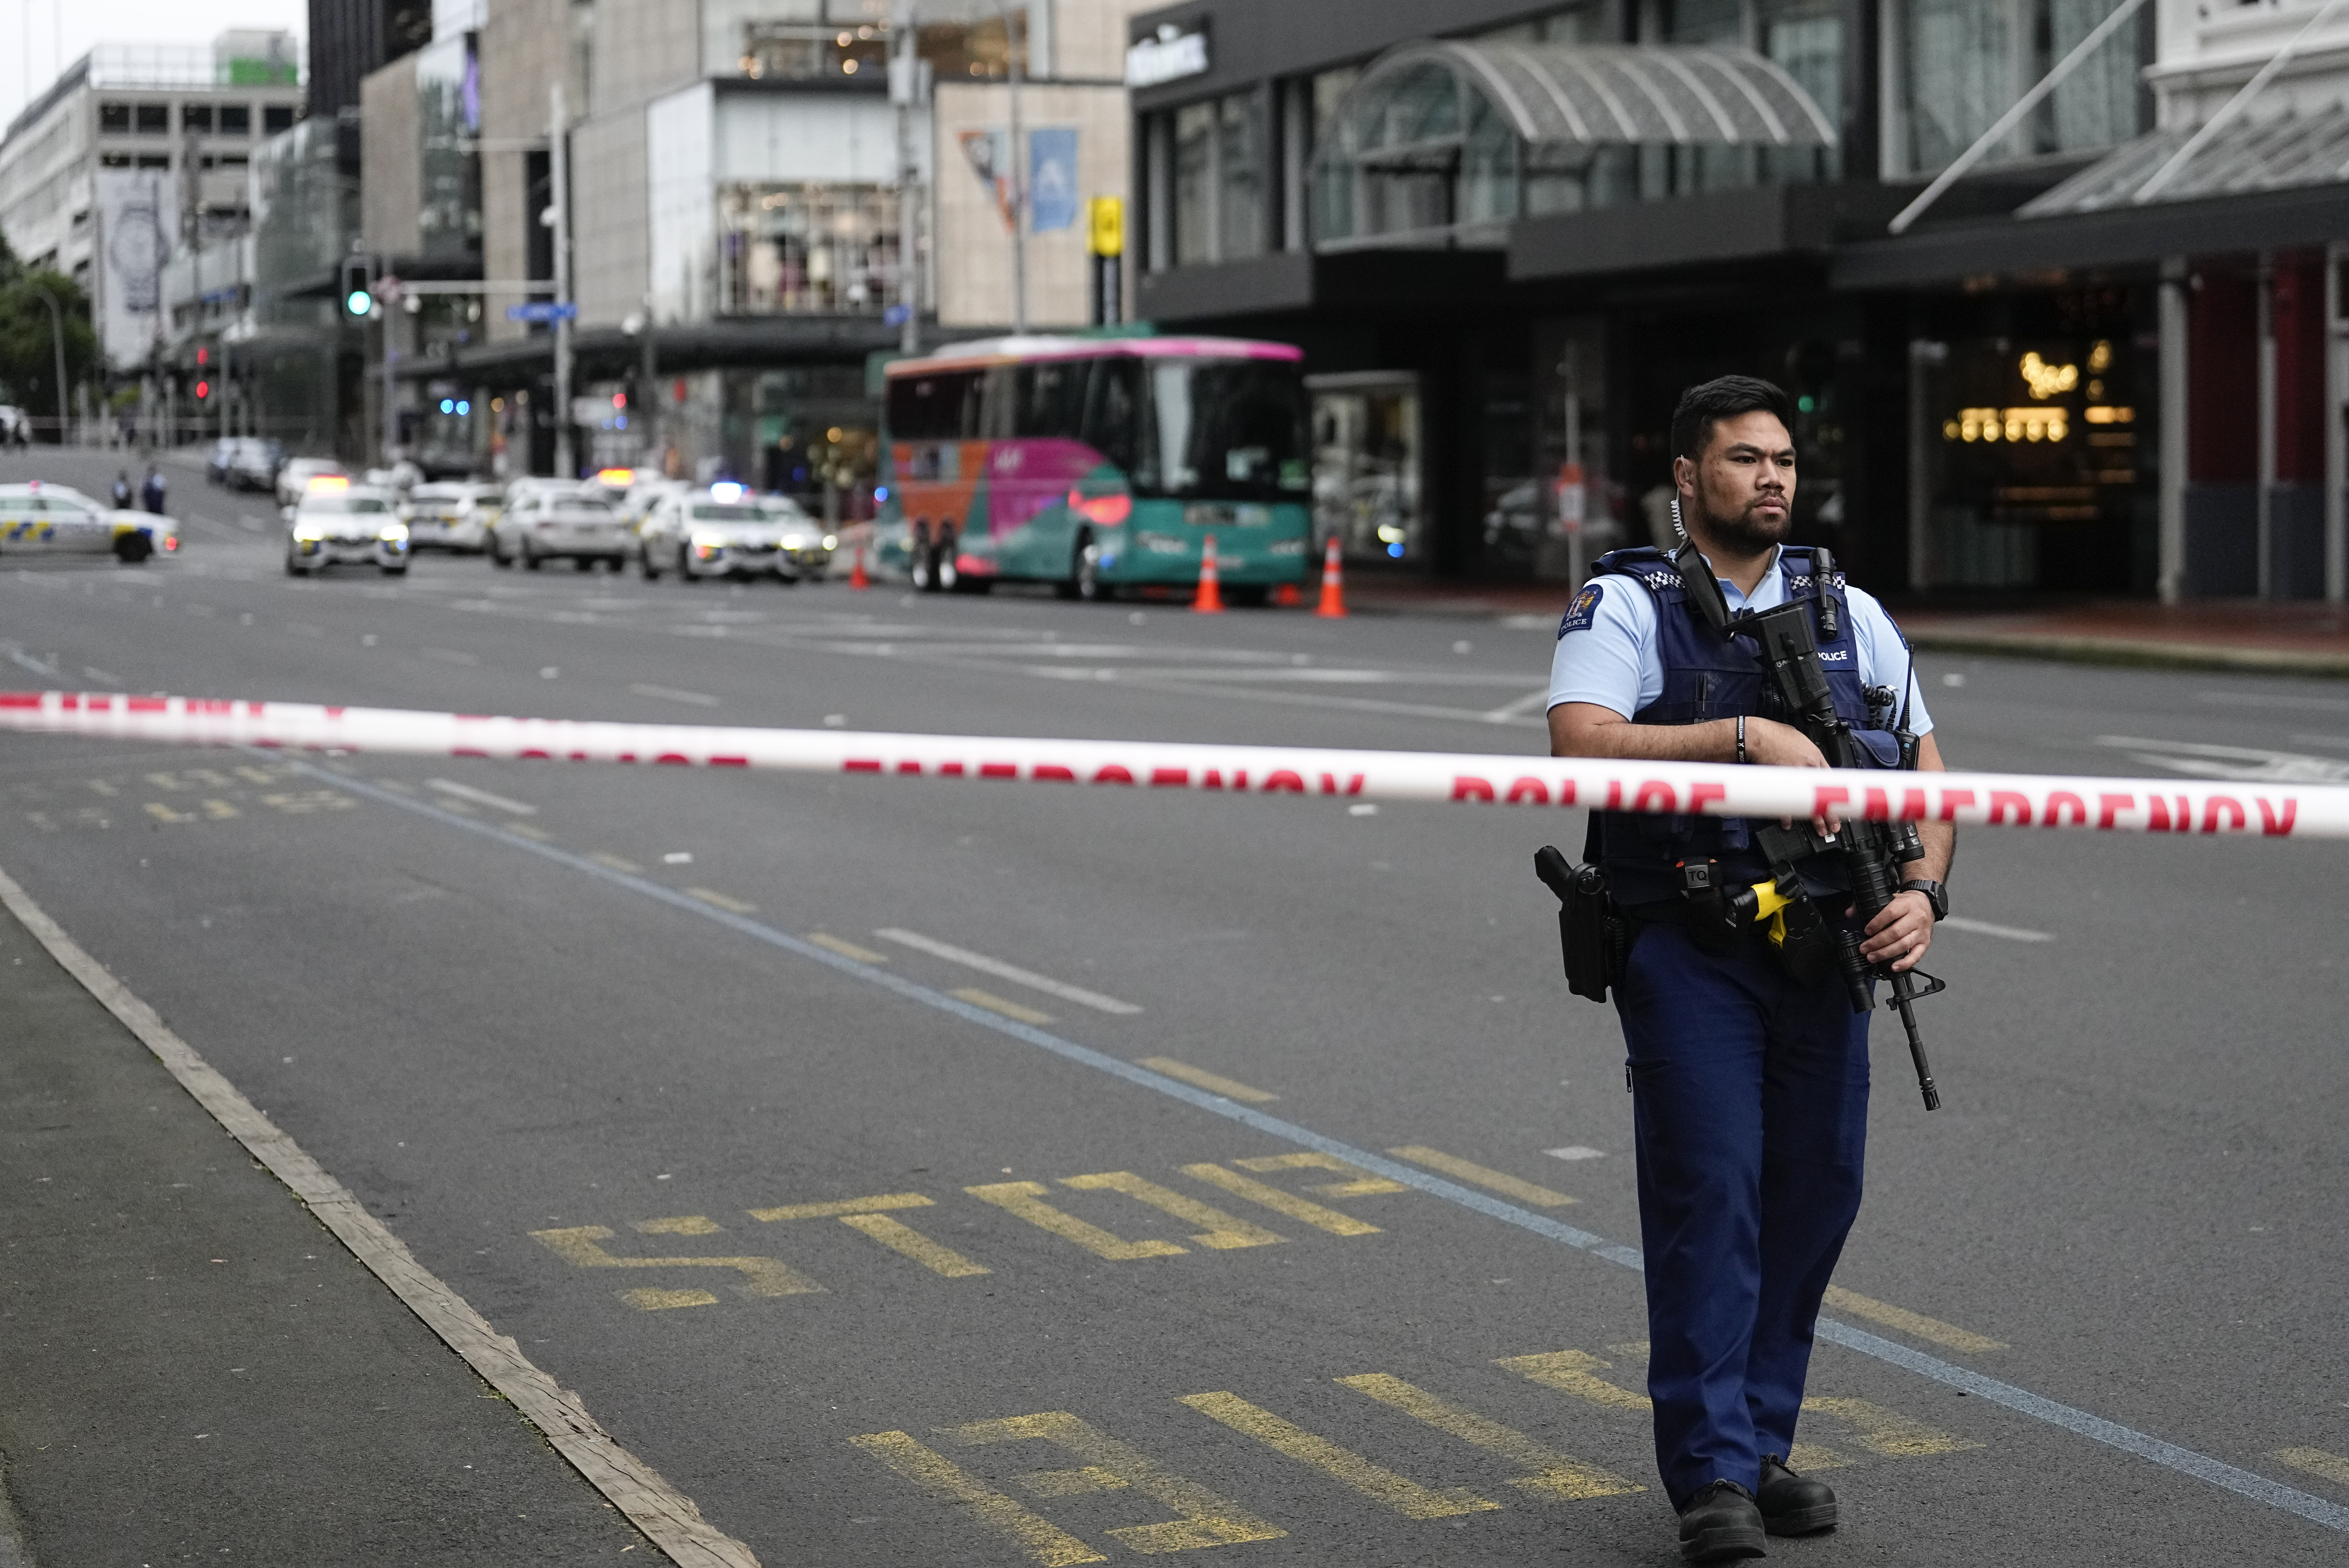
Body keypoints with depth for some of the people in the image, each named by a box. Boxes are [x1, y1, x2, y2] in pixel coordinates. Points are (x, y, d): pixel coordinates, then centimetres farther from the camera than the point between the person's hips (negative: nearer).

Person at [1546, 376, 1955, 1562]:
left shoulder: (1848, 613, 12)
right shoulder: (1625, 606, -2)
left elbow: (1927, 775, 12)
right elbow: (1583, 745, -19)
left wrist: (1922, 893, -5)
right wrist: (1742, 736, -24)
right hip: (1687, 950, -5)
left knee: (1817, 1190, 7)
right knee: (1710, 1190, -9)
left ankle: (1761, 1445, 20)